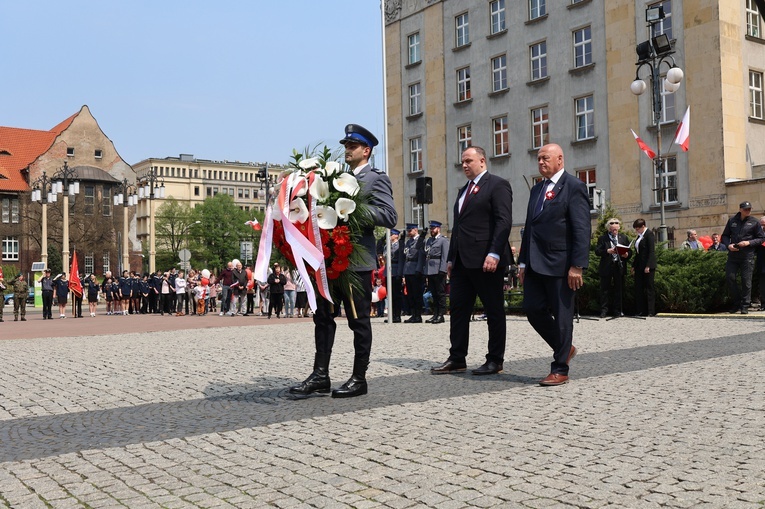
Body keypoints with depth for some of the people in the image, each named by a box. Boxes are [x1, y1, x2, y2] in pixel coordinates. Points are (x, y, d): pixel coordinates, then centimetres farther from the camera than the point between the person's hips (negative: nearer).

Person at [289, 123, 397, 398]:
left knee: (359, 320, 1)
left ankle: (359, 378, 10)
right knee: (323, 315, 6)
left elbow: (390, 216, -15)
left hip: (357, 260, -7)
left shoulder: (377, 179, -3)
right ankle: (320, 375, 12)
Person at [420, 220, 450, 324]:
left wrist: (442, 270, -17)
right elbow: (422, 255, 18)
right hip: (429, 271, 7)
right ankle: (435, 314, 13)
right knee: (433, 294, 9)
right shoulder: (428, 241, 20)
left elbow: (445, 256, -8)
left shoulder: (444, 240, 0)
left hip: (438, 271, -7)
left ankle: (441, 315, -2)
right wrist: (422, 270, 11)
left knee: (441, 293, -4)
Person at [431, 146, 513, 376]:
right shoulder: (464, 190, 21)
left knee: (494, 310, 2)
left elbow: (504, 221, -14)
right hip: (462, 260, 8)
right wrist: (451, 258, 16)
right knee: (458, 308, 6)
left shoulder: (497, 185, -4)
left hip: (486, 261, -8)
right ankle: (457, 359, 12)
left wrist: (494, 254, -22)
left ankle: (495, 361, 9)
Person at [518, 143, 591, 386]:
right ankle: (564, 349, 26)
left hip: (560, 265, -7)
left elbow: (582, 229, -13)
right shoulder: (536, 189, 18)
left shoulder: (574, 186, -6)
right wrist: (523, 262, 15)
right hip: (535, 264, 7)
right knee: (533, 309, 5)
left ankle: (560, 370, 10)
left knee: (562, 316, 1)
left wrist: (577, 266, -19)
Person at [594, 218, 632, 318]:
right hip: (606, 267, -2)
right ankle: (604, 310, 7)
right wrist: (607, 251, -21)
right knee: (605, 290, 1)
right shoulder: (603, 238, 1)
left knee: (619, 290, 6)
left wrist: (626, 255, -12)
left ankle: (617, 310, 14)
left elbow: (629, 251, 11)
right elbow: (597, 251, -6)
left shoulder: (623, 238, 10)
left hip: (619, 267, 2)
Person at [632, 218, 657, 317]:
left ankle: (651, 311, 0)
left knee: (649, 288, -4)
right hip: (639, 266, 8)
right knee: (639, 288, 6)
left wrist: (648, 266, -20)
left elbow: (651, 251, -15)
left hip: (648, 266, -8)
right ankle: (640, 311, 9)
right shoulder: (640, 236, 16)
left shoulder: (649, 234, -9)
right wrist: (634, 265, 15)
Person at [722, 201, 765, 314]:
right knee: (729, 277, -3)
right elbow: (725, 236, 16)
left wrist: (749, 243, -11)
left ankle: (745, 306, 7)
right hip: (733, 255, 3)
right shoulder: (732, 221, 9)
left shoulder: (754, 222, 2)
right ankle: (737, 303, 13)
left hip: (747, 257, -3)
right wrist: (728, 245, -3)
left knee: (746, 281, -1)